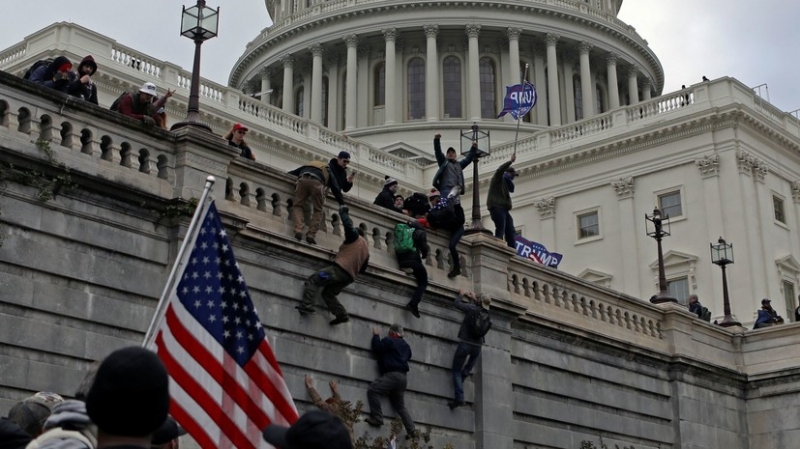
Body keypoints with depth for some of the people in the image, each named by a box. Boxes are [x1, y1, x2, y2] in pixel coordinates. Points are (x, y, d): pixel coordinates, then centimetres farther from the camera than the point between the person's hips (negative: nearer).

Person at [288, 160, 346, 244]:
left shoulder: (306, 166, 45)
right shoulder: (328, 171, 37)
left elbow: (290, 174, 39)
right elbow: (335, 188, 28)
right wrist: (342, 203, 30)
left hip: (302, 180, 2)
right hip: (317, 182, -1)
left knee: (298, 206, 6)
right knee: (317, 210, 10)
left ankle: (298, 229, -19)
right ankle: (311, 234, -7)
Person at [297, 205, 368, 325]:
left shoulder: (355, 237, 7)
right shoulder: (366, 248, 26)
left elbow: (348, 225, -5)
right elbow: (363, 269, 26)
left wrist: (342, 211, 11)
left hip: (340, 268, -8)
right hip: (350, 276, 8)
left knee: (313, 280, -5)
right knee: (328, 293, 18)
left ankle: (307, 306, -20)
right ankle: (342, 315, 2)